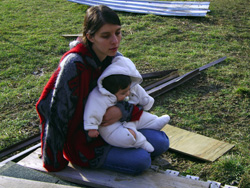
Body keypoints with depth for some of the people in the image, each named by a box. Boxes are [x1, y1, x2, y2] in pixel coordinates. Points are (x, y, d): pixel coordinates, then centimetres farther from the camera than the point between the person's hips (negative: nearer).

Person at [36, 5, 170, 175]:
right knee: (141, 161, -20)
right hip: (82, 141, -7)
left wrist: (123, 111, -24)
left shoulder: (115, 58, -7)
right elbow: (54, 111, -26)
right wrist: (55, 164, -18)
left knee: (161, 143, 3)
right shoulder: (73, 64, -29)